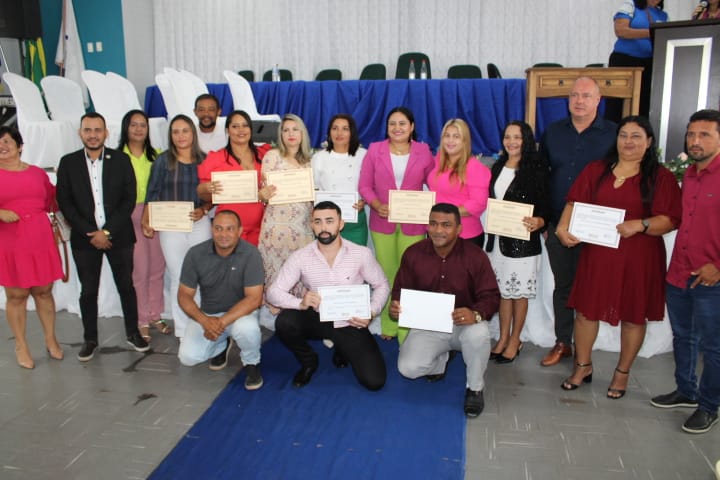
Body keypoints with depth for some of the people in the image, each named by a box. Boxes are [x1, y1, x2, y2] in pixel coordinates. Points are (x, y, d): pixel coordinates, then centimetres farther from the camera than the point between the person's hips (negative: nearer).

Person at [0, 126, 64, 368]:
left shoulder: (38, 173, 8)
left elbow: (51, 202, 22)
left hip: (40, 240, 3)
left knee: (44, 291, 10)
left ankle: (51, 340, 24)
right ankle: (21, 346, 18)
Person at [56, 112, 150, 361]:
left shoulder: (121, 160, 0)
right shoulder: (68, 163, 2)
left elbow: (129, 200, -5)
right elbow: (64, 203, -1)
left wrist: (107, 231, -11)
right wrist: (91, 233, -10)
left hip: (118, 236, 0)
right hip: (84, 238, 1)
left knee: (126, 286, 8)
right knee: (88, 291, 8)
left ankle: (132, 332, 24)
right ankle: (90, 339, 22)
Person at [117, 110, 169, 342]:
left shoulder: (156, 155, 10)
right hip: (130, 217, -4)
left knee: (157, 268, 9)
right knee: (139, 270, -2)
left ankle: (155, 315, 24)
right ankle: (141, 321, 12)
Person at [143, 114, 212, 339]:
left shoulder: (203, 160, 5)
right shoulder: (163, 160, 2)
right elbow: (153, 194, 2)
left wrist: (203, 210, -11)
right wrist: (146, 221, -6)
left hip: (200, 224, 1)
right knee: (178, 277, 1)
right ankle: (182, 330, 10)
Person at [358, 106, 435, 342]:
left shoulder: (423, 151, 1)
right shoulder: (375, 150, 1)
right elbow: (365, 185, 1)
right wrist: (376, 204, -16)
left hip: (413, 223, -1)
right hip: (382, 222, 1)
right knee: (386, 273, 10)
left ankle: (407, 329, 8)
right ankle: (388, 325, 23)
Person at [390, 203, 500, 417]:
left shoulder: (475, 255, -13)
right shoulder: (413, 254, -8)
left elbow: (491, 296, -12)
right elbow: (399, 290, 1)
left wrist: (476, 314, -35)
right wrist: (395, 307, -24)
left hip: (464, 325, -2)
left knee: (478, 335, -38)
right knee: (408, 368, -20)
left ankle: (475, 389, -6)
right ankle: (441, 360, 19)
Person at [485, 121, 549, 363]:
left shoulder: (537, 170, -9)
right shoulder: (498, 167, 8)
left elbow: (544, 207, -10)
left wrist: (538, 222, -31)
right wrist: (491, 236, 5)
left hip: (523, 241, -5)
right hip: (498, 238, 5)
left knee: (519, 293, 6)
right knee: (503, 291, 13)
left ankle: (514, 341, 23)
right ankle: (503, 338, 27)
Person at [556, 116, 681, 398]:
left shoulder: (661, 177, -2)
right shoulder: (596, 170, 7)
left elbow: (671, 220, -8)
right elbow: (575, 202, 4)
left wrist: (640, 225, -25)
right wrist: (563, 227, -13)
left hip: (639, 258, -2)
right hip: (597, 254, 2)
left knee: (633, 315, 9)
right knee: (586, 309, 8)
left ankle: (622, 372, 30)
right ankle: (583, 367, 28)